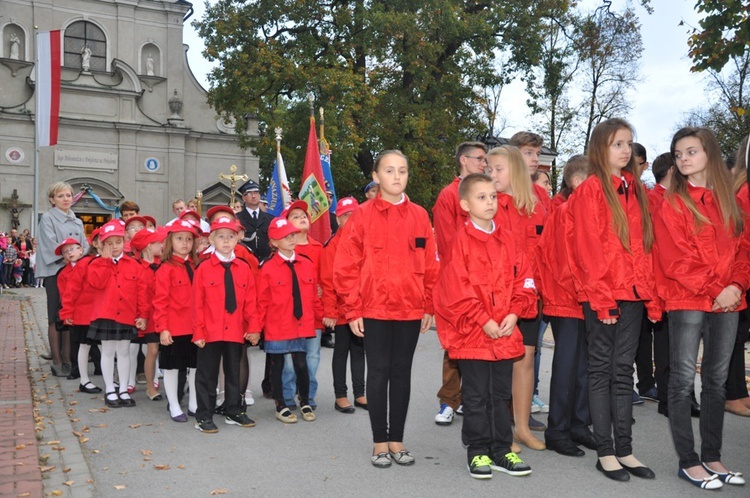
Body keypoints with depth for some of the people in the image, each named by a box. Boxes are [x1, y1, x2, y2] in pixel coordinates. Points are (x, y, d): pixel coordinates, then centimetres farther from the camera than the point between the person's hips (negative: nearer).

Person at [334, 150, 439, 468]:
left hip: (411, 309, 3)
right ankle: (380, 442, 18)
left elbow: (429, 266, 8)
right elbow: (347, 266, -4)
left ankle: (397, 440, 23)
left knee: (402, 373, 10)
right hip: (374, 309, -2)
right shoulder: (362, 215, -3)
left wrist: (429, 306, 5)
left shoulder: (420, 216, 5)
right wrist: (353, 310, -7)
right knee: (379, 372, 5)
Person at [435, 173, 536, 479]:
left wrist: (514, 314, -5)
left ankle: (501, 450, 26)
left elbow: (524, 280, 8)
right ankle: (477, 452, 19)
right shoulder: (461, 241, -7)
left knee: (501, 394, 14)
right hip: (471, 333, -5)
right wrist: (483, 321, -14)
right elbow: (456, 289, -13)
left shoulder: (508, 240, 8)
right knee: (476, 396, 6)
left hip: (506, 332, 5)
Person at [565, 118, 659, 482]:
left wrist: (651, 294, 8)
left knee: (624, 370, 10)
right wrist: (601, 298, -14)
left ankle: (625, 449, 19)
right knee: (602, 369, 3)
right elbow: (587, 248, -11)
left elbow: (644, 245, 13)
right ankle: (605, 452, 12)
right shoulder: (590, 190, -5)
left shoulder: (636, 190, 14)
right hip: (601, 294, -6)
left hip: (633, 293, 6)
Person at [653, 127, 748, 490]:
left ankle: (712, 458, 21)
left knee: (716, 380, 11)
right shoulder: (671, 203, -2)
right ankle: (688, 462, 7)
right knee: (683, 380, -1)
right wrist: (714, 291, -15)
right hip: (687, 301, -5)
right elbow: (675, 260, -9)